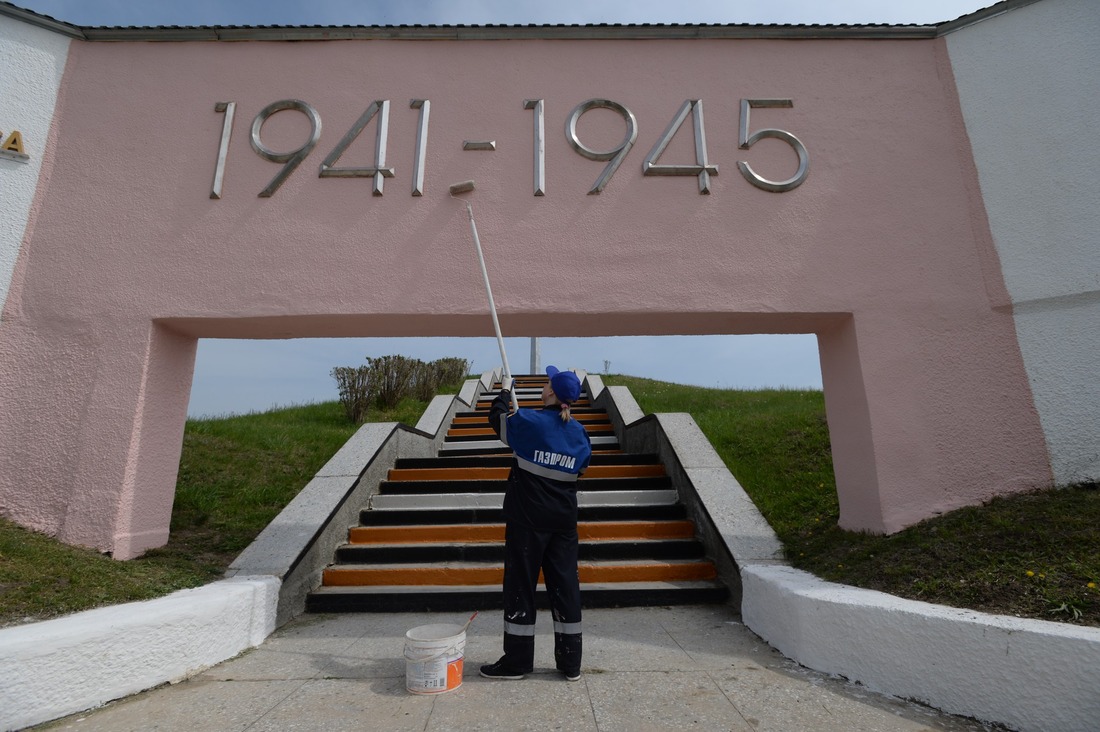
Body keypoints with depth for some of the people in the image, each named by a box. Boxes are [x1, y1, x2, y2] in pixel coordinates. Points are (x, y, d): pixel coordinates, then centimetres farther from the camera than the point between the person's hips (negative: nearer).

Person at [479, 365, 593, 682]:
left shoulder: (530, 422, -14)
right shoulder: (579, 432, 1)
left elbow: (496, 418, 5)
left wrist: (505, 390, 21)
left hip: (527, 519, -4)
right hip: (564, 522, 5)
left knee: (521, 585, 7)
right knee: (565, 585, 11)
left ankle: (517, 660, 19)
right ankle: (570, 662, 21)